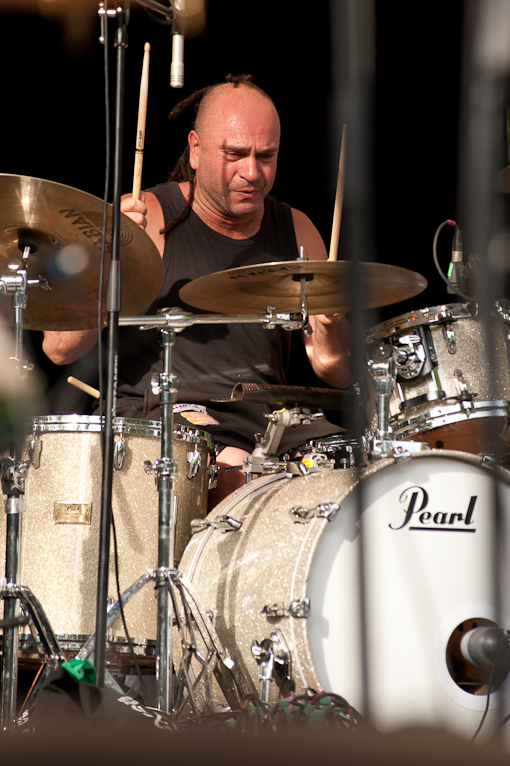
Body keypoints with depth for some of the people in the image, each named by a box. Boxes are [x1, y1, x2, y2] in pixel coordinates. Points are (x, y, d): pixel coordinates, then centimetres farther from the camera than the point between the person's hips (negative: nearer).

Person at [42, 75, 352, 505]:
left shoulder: (296, 232, 11)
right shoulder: (144, 220, -4)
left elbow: (339, 375, 12)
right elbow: (60, 349, -11)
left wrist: (332, 324, -11)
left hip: (268, 421, 5)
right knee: (242, 475, -34)